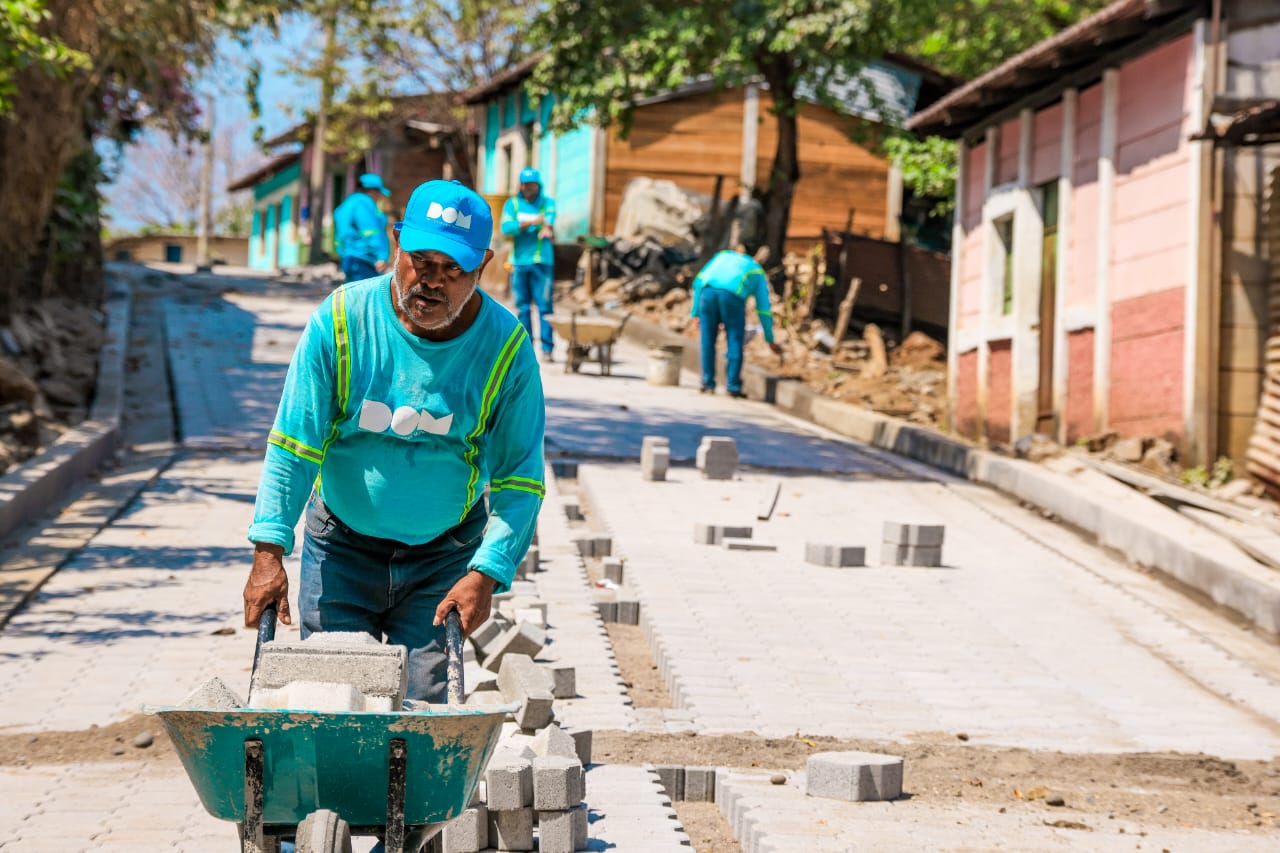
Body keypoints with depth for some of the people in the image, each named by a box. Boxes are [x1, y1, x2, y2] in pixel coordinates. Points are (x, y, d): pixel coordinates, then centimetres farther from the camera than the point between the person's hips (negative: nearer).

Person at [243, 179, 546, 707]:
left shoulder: (506, 347, -12)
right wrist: (269, 553, -19)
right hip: (342, 546, 0)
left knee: (421, 699, -5)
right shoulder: (340, 321, -13)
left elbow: (520, 479, -7)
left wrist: (487, 574, -18)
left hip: (445, 554, 0)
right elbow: (292, 445, -11)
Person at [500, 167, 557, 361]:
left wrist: (547, 228, -38)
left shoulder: (548, 202, 8)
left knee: (544, 305, -7)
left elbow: (550, 215, -15)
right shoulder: (512, 204, 10)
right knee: (522, 305, 4)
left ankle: (547, 347, -6)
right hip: (519, 262, 2)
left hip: (542, 262, -2)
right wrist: (531, 223, -18)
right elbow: (506, 227, -5)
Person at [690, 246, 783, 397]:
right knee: (734, 343, 8)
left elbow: (699, 281, 22)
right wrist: (770, 340, 36)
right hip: (733, 297, -2)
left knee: (708, 341, 12)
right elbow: (764, 309, 29)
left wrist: (696, 313, 21)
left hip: (708, 291, 2)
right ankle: (733, 386, 5)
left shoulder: (722, 256, 37)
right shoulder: (758, 272, 32)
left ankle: (708, 384, 14)